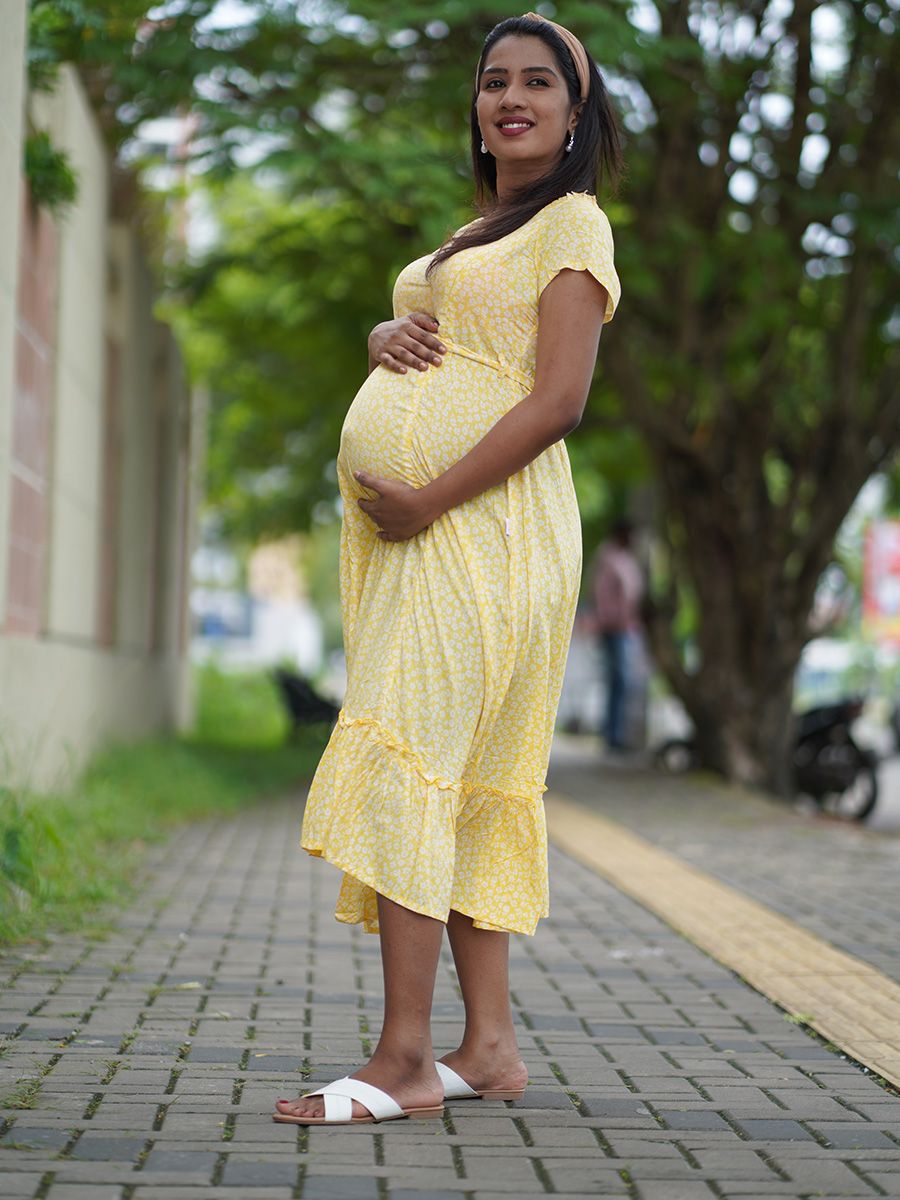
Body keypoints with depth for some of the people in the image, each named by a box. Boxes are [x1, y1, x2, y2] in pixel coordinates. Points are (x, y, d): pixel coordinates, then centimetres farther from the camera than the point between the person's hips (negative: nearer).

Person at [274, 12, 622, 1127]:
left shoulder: (572, 222, -1)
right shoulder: (475, 237, 25)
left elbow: (559, 398, -12)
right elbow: (400, 329, 28)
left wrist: (426, 500, -17)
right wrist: (389, 335, 2)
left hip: (479, 522, -8)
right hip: (409, 532, 8)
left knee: (405, 761, -15)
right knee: (467, 780, 6)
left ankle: (404, 1061, -14)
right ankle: (489, 1045, 10)